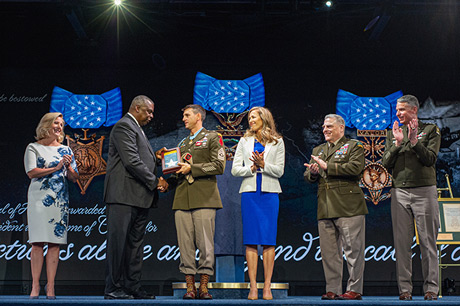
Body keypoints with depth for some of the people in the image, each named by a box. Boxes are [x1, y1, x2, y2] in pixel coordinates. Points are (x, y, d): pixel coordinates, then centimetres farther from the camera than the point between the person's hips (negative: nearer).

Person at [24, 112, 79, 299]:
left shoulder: (65, 150, 17)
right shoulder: (33, 148, 6)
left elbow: (74, 178, 13)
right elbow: (31, 172, -7)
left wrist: (69, 167, -7)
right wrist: (56, 168, -11)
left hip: (60, 201, 3)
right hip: (39, 199, -3)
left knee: (55, 243, -1)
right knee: (37, 243, -6)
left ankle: (50, 286, 0)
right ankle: (35, 286, -1)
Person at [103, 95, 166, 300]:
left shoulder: (136, 129, 25)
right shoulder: (123, 126, -7)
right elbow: (131, 161, -17)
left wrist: (155, 157, 8)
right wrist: (154, 181, -12)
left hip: (140, 197, 10)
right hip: (124, 195, -10)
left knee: (135, 243, 8)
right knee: (118, 241, -7)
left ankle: (132, 287, 11)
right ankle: (113, 289, -4)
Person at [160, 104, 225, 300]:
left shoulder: (212, 137, 7)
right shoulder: (183, 143, 26)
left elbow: (219, 166, -5)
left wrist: (191, 168, -9)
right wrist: (168, 184, 8)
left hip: (204, 198, -5)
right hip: (182, 199, 5)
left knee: (205, 243, -6)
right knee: (185, 244, -1)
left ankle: (204, 286, 0)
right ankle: (190, 287, 3)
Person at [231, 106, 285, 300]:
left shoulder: (277, 142, 9)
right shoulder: (245, 141, 13)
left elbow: (279, 170, 2)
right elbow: (235, 170, 7)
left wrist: (263, 165, -13)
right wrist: (252, 168, -8)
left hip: (270, 193, -1)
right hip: (249, 192, 1)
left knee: (269, 240, -3)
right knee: (251, 240, -2)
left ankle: (267, 287, -1)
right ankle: (253, 287, 0)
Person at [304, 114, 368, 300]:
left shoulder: (354, 146, 4)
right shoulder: (318, 150, 23)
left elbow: (355, 168, -14)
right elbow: (307, 177, 20)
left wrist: (327, 167, -12)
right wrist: (312, 172, -5)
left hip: (348, 207, -6)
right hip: (325, 208, 6)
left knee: (353, 250, -4)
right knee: (329, 252, 6)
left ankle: (354, 289, 2)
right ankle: (333, 290, 12)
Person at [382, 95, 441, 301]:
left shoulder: (430, 130, 5)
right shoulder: (393, 133, 14)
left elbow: (430, 159, -6)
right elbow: (386, 164, 6)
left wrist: (414, 141, -16)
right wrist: (397, 144, -6)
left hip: (424, 190, -3)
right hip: (399, 191, 3)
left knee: (428, 241, -1)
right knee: (401, 242, 1)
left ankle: (431, 288, 3)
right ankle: (405, 288, 6)